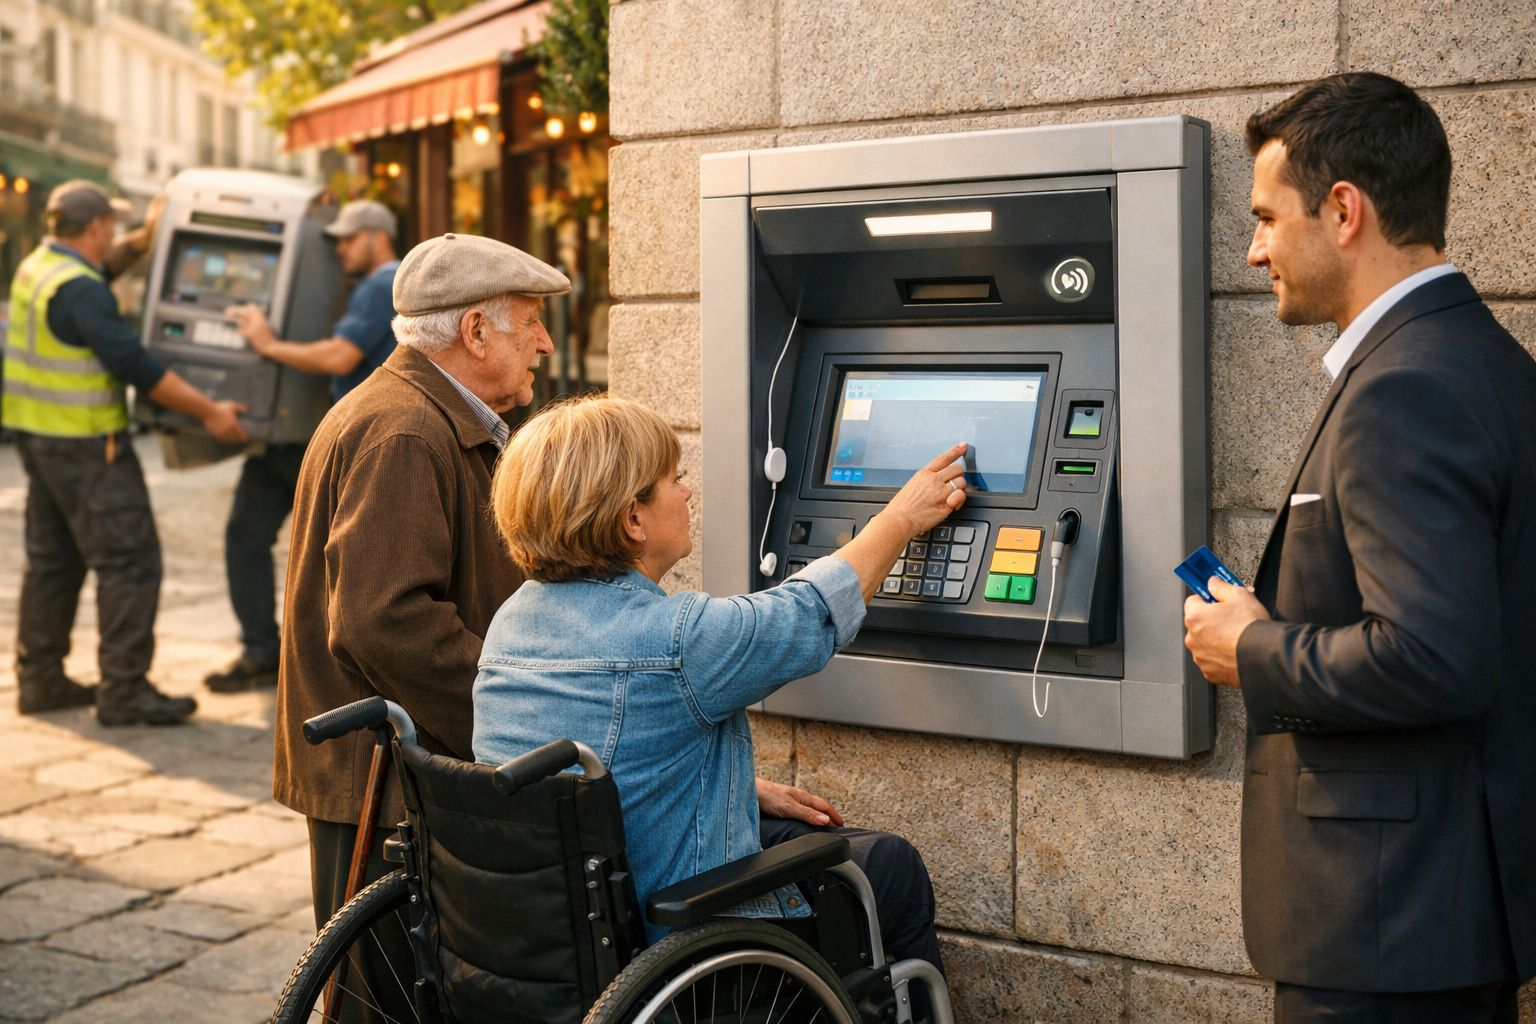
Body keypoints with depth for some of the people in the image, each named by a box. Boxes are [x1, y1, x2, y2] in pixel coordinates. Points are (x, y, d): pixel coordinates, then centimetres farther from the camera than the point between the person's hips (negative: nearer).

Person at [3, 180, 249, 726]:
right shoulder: (80, 292, -20)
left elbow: (99, 266, 30)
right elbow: (137, 365, -23)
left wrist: (141, 244, 15)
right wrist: (210, 412, -18)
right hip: (84, 442, -10)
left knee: (53, 558, 15)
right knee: (128, 560, -7)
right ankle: (123, 690, -6)